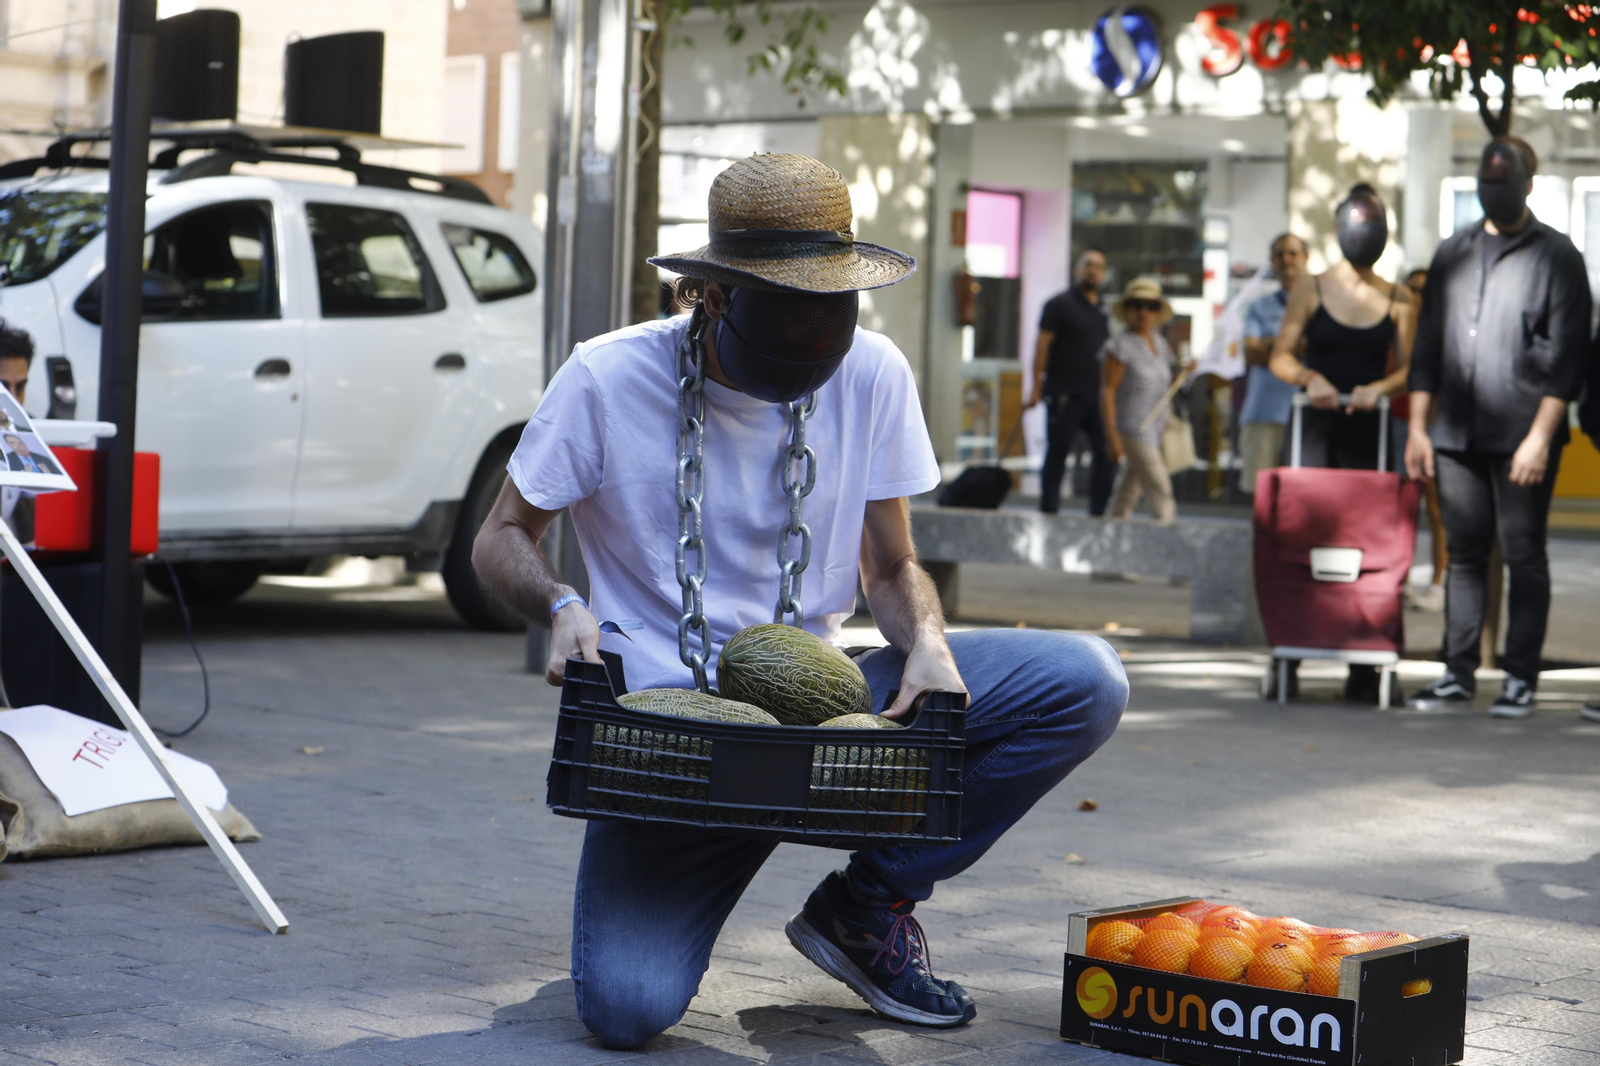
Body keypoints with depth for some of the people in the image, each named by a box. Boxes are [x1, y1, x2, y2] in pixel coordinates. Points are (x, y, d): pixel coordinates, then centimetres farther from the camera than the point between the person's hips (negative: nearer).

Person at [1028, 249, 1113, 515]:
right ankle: (1049, 510, 5)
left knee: (1106, 453, -1)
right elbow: (1042, 345, -6)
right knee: (1057, 453, -1)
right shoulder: (1059, 304, -1)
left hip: (1096, 393, 6)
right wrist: (1036, 386, -14)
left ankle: (1099, 512, 3)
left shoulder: (1103, 309, 17)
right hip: (1065, 393, -6)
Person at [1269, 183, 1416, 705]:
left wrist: (1380, 388, -17)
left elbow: (1409, 367, 3)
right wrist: (1309, 378, -19)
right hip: (1312, 424, -1)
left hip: (1366, 429, 1)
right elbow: (1280, 356, 1)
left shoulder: (1398, 299, 9)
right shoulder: (1311, 289, 6)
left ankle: (1363, 670, 3)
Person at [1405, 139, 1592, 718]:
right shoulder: (1453, 254, 14)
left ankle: (1521, 677, 4)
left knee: (1524, 555, -1)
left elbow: (1566, 357, -5)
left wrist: (1540, 437, -13)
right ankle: (1459, 672, 13)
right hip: (1457, 434, 4)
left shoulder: (1556, 257, 0)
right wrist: (1417, 427, 10)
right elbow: (1428, 345, 17)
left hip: (1523, 437, -4)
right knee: (1464, 554, 7)